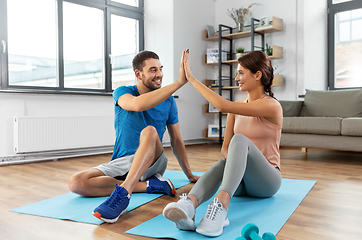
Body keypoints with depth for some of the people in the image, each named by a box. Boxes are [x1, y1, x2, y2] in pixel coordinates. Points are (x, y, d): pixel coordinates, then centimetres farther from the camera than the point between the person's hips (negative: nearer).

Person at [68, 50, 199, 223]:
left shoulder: (168, 101, 6)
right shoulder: (122, 92, -1)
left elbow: (176, 140, 12)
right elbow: (138, 104, -28)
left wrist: (189, 174, 10)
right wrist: (179, 82, -30)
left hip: (153, 162, 0)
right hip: (121, 162, 1)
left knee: (149, 131, -33)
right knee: (76, 183, -24)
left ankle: (123, 193, -46)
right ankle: (149, 185, -23)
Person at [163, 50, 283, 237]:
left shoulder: (272, 106, -12)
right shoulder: (237, 107, 9)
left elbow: (223, 106, -25)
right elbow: (225, 148, 6)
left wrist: (192, 79, -21)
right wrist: (234, 160, -18)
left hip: (266, 180, -5)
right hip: (239, 181, 5)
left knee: (240, 140, -33)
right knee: (222, 165, -31)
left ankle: (221, 204, -52)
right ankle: (188, 204, -59)